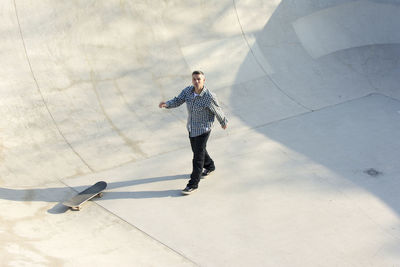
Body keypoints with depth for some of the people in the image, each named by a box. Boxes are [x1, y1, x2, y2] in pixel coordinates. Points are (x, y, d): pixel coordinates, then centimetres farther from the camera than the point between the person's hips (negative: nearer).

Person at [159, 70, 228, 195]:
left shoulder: (209, 97, -26)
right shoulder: (188, 90, -11)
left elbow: (217, 111, -11)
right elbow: (177, 101, -13)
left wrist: (224, 122, 5)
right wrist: (166, 104, -34)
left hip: (203, 129, -7)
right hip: (191, 127, 7)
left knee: (198, 156, -1)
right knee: (197, 150, 25)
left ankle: (193, 184, 11)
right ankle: (210, 166, 52)